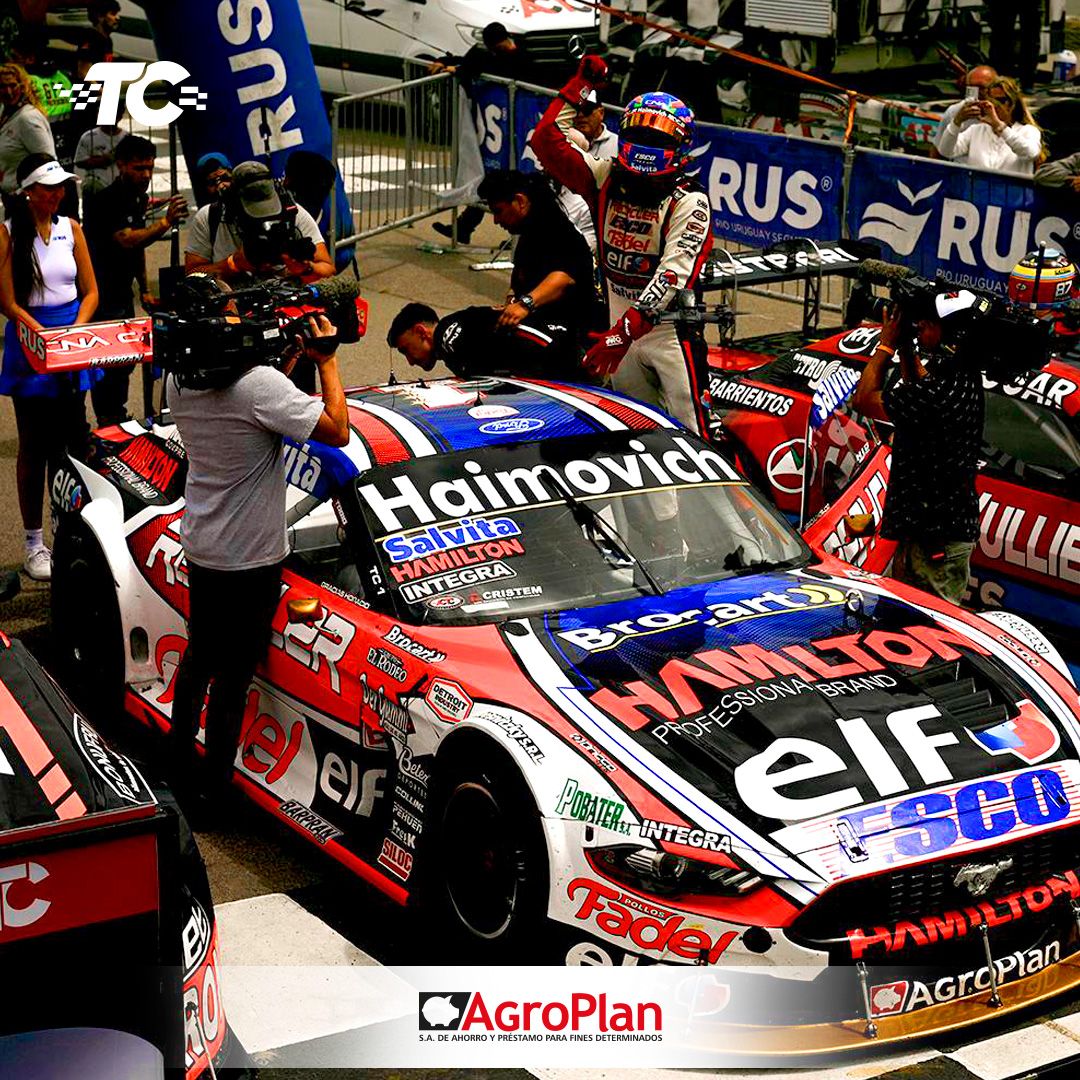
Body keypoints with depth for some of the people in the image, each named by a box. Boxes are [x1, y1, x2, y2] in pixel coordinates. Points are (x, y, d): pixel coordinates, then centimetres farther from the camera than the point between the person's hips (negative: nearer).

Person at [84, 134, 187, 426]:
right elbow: (127, 240, -34)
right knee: (108, 364, -9)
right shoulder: (106, 201, -20)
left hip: (122, 291, 9)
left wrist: (145, 289, 17)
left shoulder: (139, 198, 9)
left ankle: (120, 420, 29)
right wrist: (165, 222, -43)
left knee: (126, 359, 16)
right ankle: (107, 424, -1)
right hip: (101, 292, -9)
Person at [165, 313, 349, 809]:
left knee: (199, 656, 24)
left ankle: (179, 767, 37)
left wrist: (287, 356, 3)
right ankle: (213, 787, 15)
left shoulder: (179, 381, -4)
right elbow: (338, 431, -23)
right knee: (233, 675, 5)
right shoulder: (257, 384, -28)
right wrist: (326, 359, -12)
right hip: (249, 557, -8)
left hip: (199, 544, 8)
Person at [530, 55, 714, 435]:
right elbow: (547, 141, 4)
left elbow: (673, 275, -22)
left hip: (671, 332, -5)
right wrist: (580, 86, 0)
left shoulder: (690, 202, -12)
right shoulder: (606, 179, 4)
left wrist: (625, 331, -30)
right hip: (620, 331, 6)